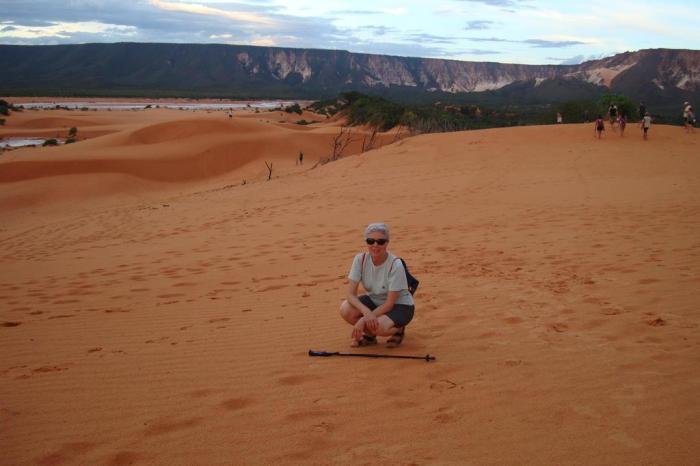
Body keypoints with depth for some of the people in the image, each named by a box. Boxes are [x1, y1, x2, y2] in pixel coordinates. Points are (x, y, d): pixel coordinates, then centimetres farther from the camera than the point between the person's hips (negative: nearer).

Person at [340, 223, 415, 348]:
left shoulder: (396, 265, -27)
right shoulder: (360, 259, -16)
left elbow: (389, 304, -24)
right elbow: (351, 294, -20)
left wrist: (364, 320, -31)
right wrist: (366, 312, -39)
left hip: (399, 306, -4)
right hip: (374, 301, 4)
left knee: (379, 326, -35)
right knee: (345, 309, -24)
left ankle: (398, 329, 2)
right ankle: (369, 335, 4)